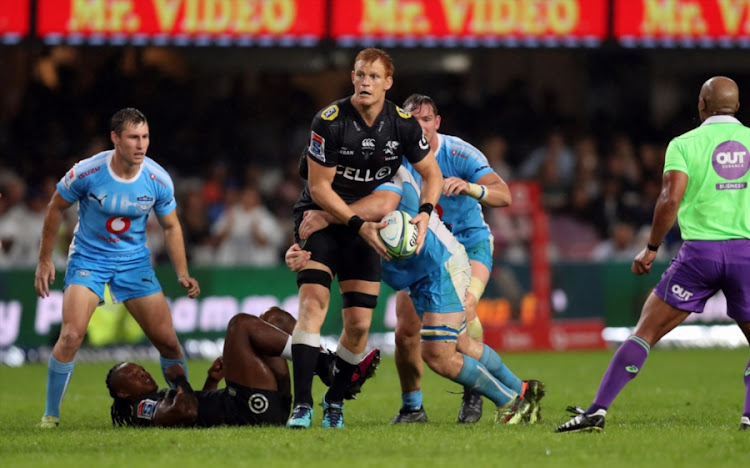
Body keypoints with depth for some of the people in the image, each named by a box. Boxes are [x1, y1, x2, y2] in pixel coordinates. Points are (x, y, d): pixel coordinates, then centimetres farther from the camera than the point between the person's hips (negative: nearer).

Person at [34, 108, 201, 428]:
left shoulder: (158, 180, -12)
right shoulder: (86, 173, -19)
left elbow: (171, 227, 3)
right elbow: (56, 208, -3)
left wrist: (182, 275, -6)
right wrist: (45, 261, -2)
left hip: (134, 260, 3)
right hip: (88, 258, -2)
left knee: (167, 340, -1)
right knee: (71, 335, -20)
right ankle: (50, 415, -6)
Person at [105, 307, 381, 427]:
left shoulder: (157, 398, 26)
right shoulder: (144, 410, -5)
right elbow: (187, 410, -23)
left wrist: (212, 381, 18)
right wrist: (179, 380, -4)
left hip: (268, 406, 10)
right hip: (253, 408, -10)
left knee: (274, 317, 12)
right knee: (241, 324, -15)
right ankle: (323, 365, -18)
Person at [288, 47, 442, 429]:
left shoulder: (402, 123, -8)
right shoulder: (329, 121, -19)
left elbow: (432, 173, 4)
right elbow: (319, 187, -15)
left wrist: (424, 213, -15)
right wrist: (359, 224, -23)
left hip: (365, 225, 3)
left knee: (359, 324, -4)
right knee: (313, 303, -22)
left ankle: (334, 401, 18)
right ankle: (302, 405, -24)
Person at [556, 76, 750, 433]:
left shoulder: (684, 144, 1)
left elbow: (671, 198, -10)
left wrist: (651, 248, -1)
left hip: (699, 251, -1)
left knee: (646, 331, 3)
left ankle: (597, 410, -4)